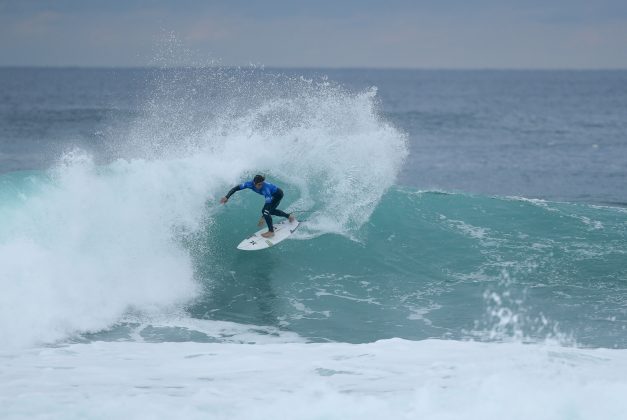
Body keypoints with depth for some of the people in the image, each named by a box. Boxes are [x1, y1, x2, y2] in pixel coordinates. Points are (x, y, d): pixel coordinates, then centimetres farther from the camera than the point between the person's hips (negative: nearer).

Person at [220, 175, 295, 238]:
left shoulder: (265, 188, -42)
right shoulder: (250, 184, -26)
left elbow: (268, 203, -44)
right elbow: (236, 188, -22)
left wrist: (263, 218, -48)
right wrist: (227, 197, -33)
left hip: (278, 194, -8)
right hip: (274, 194, 8)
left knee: (266, 210, -20)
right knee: (270, 210, 26)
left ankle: (271, 232, -8)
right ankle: (289, 216, 47)